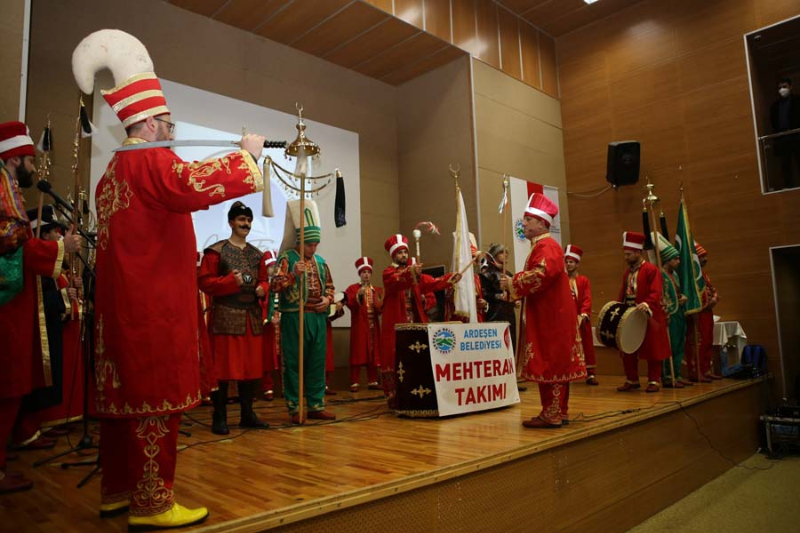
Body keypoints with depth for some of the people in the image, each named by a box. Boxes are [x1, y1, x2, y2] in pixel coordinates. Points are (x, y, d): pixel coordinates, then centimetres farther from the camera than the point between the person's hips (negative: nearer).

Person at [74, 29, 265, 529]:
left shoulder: (113, 169, 19)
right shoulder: (150, 160, -11)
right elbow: (195, 187, -30)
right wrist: (247, 155, -18)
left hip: (122, 300, 10)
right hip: (154, 304, -10)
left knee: (126, 392, 14)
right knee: (157, 396, -5)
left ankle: (118, 490, 25)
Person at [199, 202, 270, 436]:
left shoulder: (257, 254, 15)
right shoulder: (216, 251, -2)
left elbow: (264, 281, 19)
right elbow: (204, 281, -7)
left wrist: (262, 289, -3)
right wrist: (231, 281, -19)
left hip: (252, 317, 6)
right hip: (226, 316, -5)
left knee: (252, 366, 8)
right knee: (223, 366, -3)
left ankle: (247, 414, 19)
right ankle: (219, 418, 7)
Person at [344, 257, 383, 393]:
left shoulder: (377, 290, 15)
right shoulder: (352, 288, 2)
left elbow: (380, 310, 9)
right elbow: (351, 305, -13)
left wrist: (380, 303, -12)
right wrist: (359, 295, -27)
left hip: (373, 327, 4)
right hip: (359, 326, -4)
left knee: (373, 354, 6)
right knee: (358, 353, -6)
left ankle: (372, 382, 13)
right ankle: (354, 383, -2)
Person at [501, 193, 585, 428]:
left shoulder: (546, 246, -13)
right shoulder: (541, 246, 20)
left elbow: (543, 273, -29)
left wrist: (513, 283, -20)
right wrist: (514, 285, 5)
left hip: (550, 318, -10)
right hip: (549, 316, 10)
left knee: (548, 364, -6)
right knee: (555, 363, 12)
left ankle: (551, 415, -1)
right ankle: (560, 411, 19)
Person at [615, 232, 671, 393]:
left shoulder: (651, 269, -9)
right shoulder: (627, 273, 14)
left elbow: (656, 292, -18)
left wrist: (646, 305, -34)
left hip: (648, 317, -7)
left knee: (651, 350, 3)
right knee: (628, 350, 8)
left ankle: (654, 381, 12)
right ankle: (632, 380, 19)